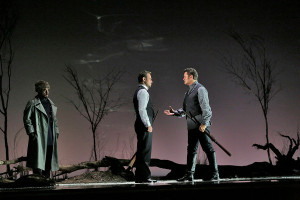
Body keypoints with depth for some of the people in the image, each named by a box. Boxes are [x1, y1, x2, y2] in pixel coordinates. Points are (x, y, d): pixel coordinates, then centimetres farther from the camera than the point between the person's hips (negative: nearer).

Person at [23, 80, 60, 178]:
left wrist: (56, 131, 16)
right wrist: (31, 132, -13)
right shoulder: (33, 103, -2)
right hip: (39, 138, -7)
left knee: (48, 163, 9)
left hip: (50, 139, 7)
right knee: (38, 162, -9)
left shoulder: (51, 104, 19)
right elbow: (26, 119, -5)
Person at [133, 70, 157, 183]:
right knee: (145, 151, -10)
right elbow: (142, 110, -19)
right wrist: (148, 125, -20)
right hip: (144, 126, -10)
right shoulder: (143, 91, -9)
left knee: (142, 151, 10)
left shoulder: (140, 91, 23)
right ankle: (144, 176, -11)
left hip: (143, 126, 10)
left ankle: (140, 176, 12)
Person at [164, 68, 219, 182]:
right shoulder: (189, 92, 19)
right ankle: (189, 175, 16)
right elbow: (185, 110, 24)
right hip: (192, 126, 9)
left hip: (201, 125, -9)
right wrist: (175, 112, 9)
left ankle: (214, 174, -1)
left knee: (208, 148, -5)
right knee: (191, 150, 10)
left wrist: (204, 123, -21)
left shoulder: (200, 89, -8)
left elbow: (206, 108, -14)